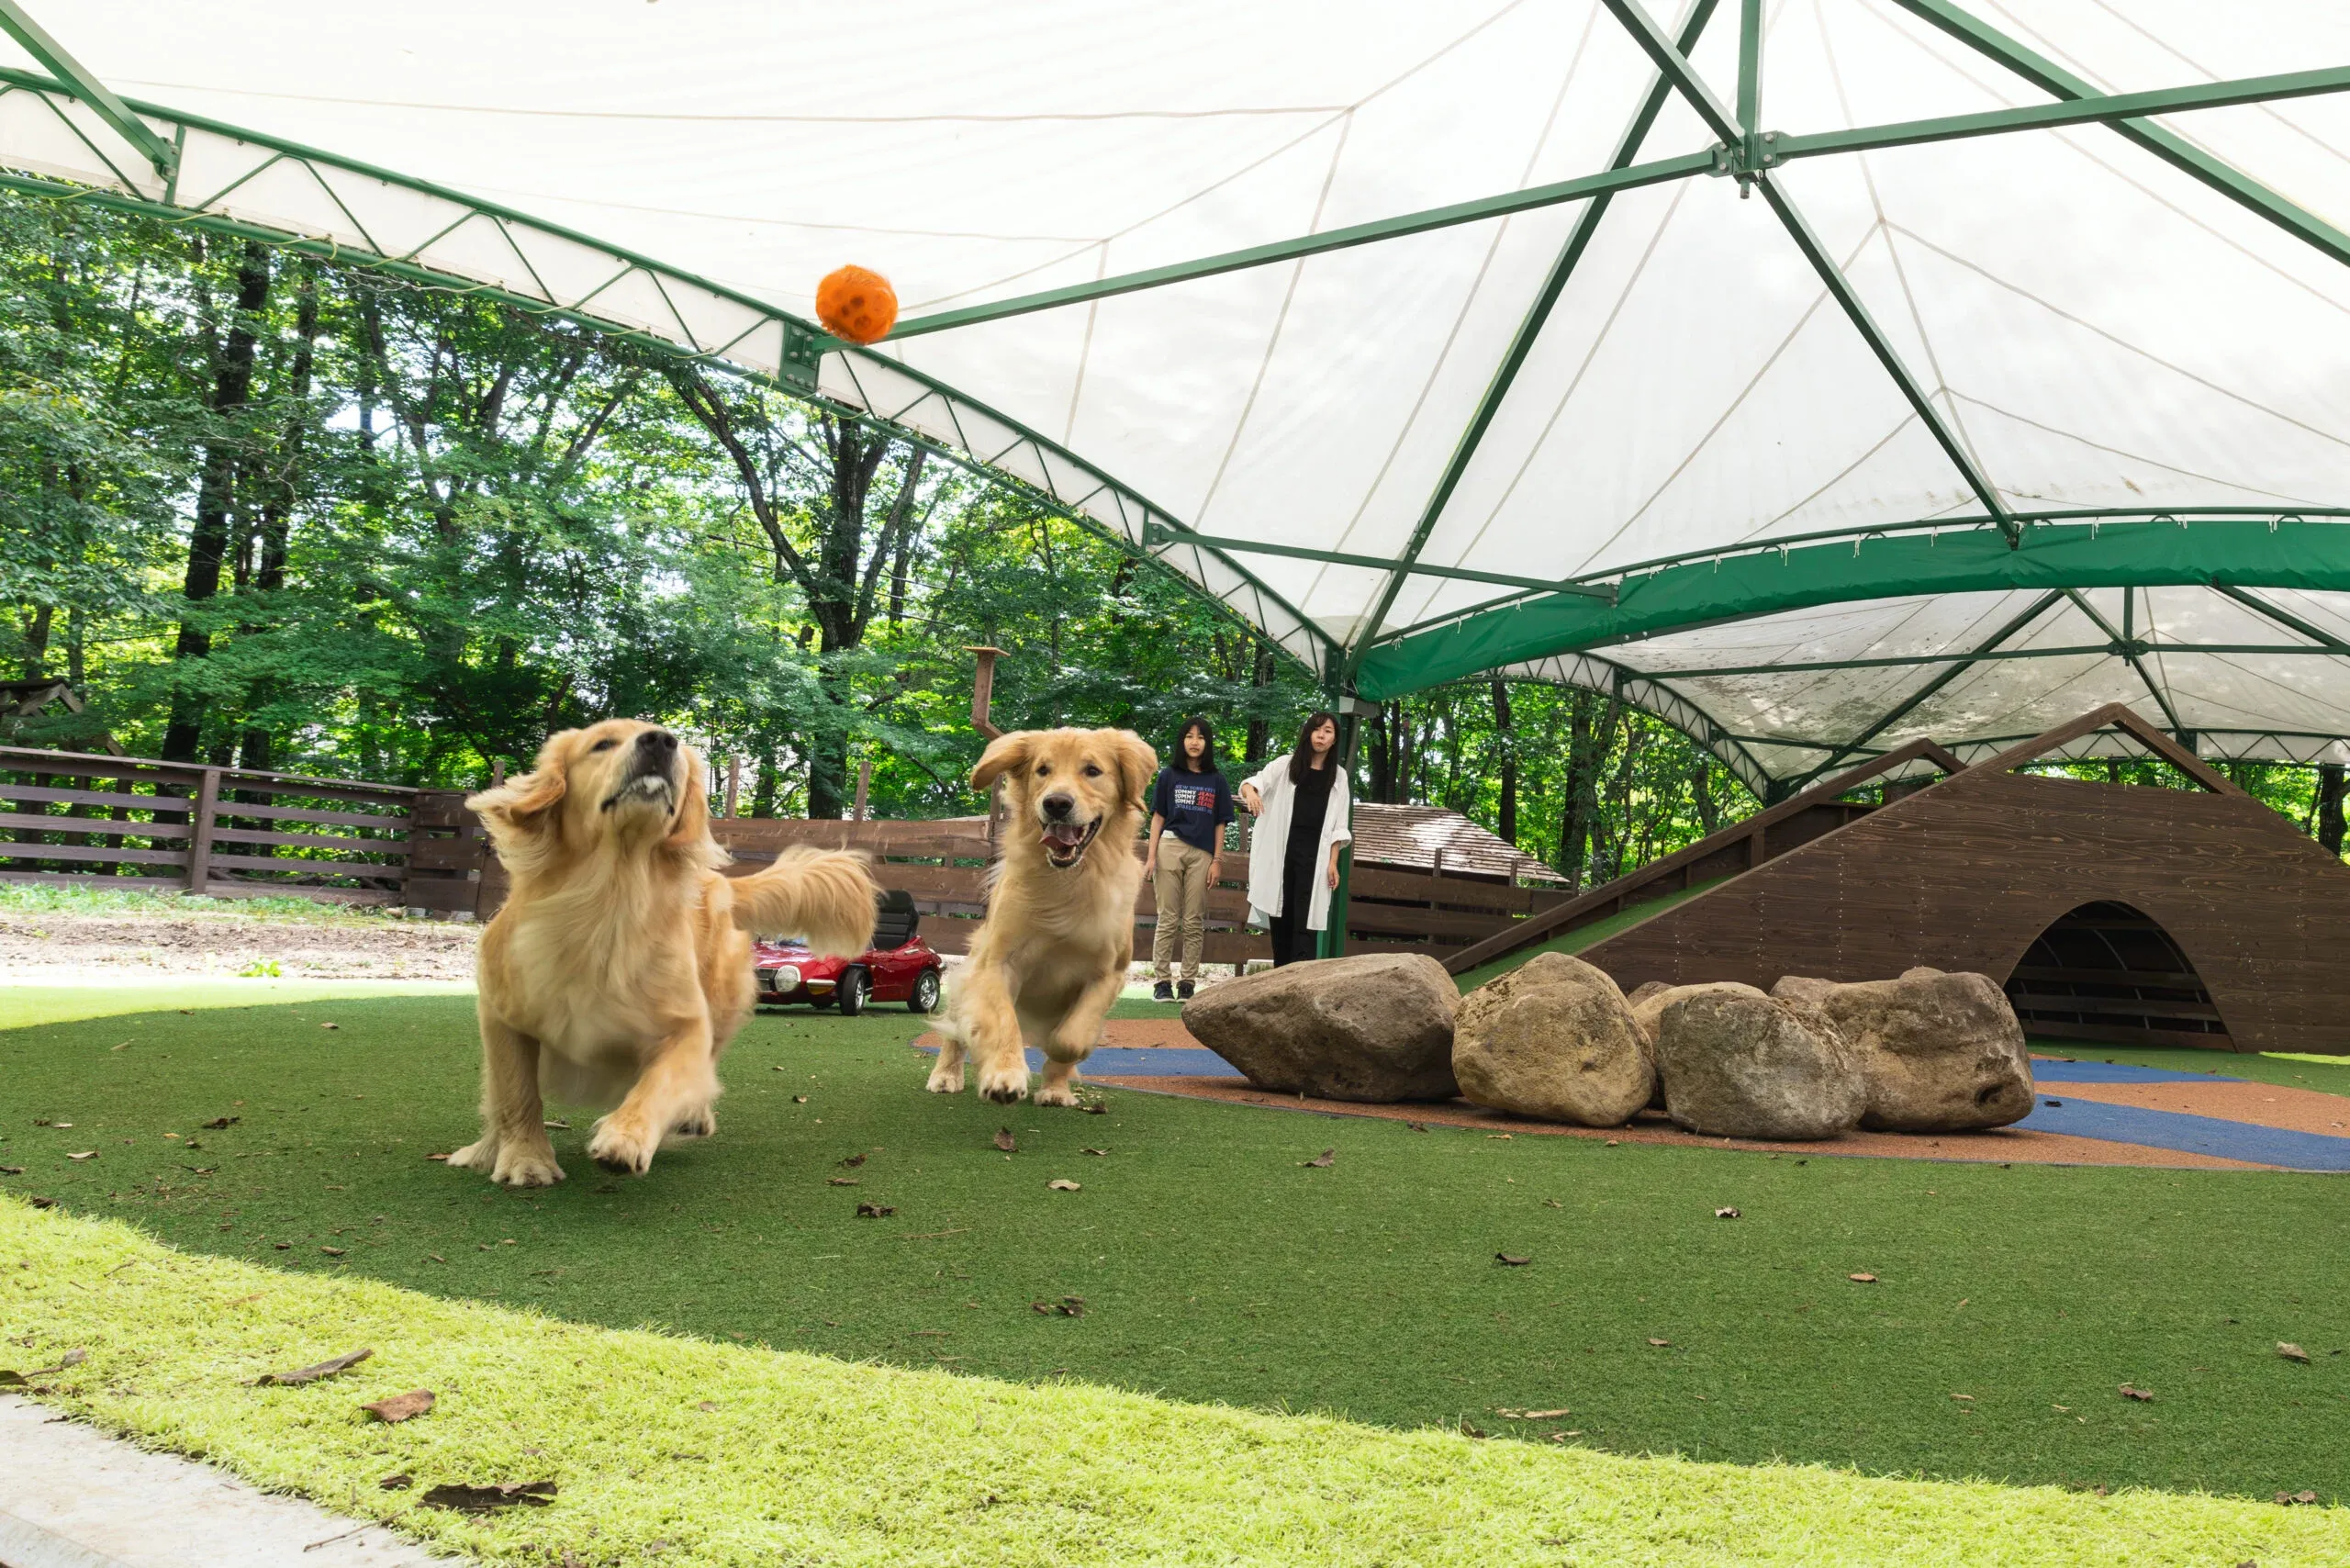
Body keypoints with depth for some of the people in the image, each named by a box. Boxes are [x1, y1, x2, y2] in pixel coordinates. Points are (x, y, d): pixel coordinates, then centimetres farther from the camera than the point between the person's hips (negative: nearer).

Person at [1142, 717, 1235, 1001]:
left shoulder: (1216, 781, 10)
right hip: (1170, 848, -1)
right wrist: (1151, 857, -1)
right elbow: (1158, 818, 7)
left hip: (1202, 854, 1)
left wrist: (1217, 860, 2)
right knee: (1168, 919, -1)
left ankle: (1188, 983, 7)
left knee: (1193, 923, 3)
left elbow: (1219, 824, 10)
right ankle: (1160, 981, 1)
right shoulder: (1169, 775, 8)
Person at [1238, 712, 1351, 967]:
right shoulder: (1285, 765, 5)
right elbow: (1253, 782, -6)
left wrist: (1333, 863, -1)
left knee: (1304, 920, -8)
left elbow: (1338, 825, 8)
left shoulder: (1338, 776, 9)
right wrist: (1250, 792, -30)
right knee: (1280, 916, 4)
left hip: (1314, 856, 0)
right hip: (1280, 852, 0)